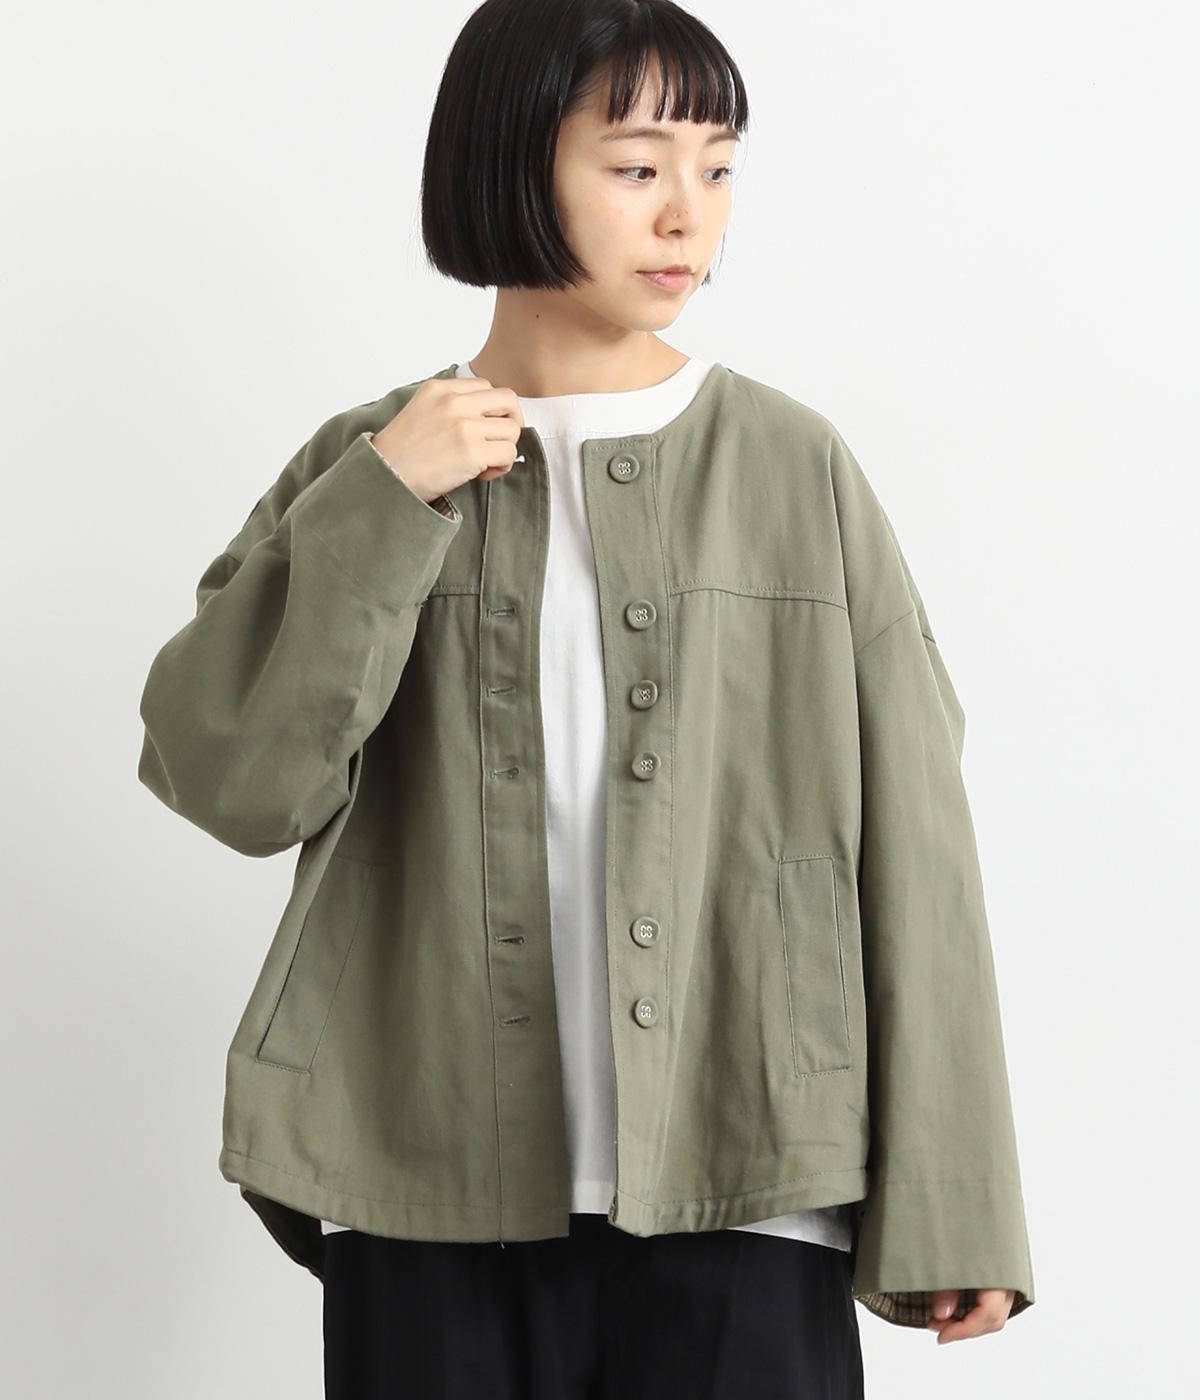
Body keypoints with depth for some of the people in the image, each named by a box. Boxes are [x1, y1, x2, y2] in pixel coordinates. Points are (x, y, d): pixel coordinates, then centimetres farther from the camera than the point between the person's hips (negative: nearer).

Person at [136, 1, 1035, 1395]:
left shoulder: (794, 470, 1)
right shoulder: (368, 469, 4)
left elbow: (907, 845, 0)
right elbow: (228, 779, -5)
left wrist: (947, 1211, -1)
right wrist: (382, 507, -12)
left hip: (740, 1196, 0)